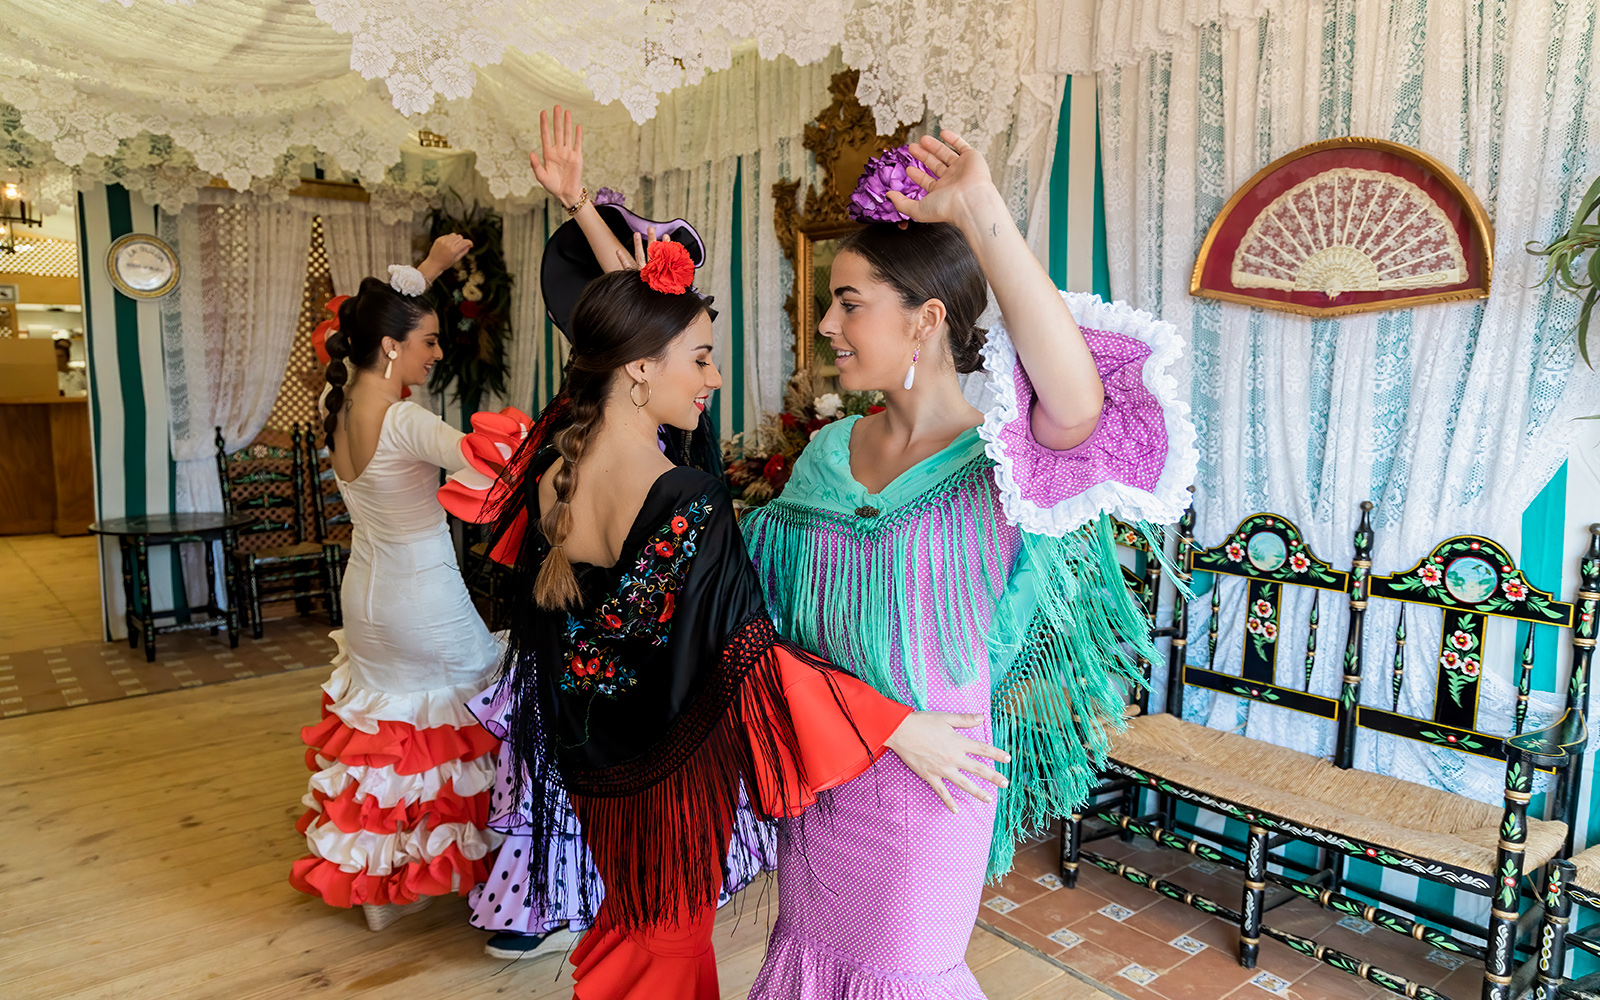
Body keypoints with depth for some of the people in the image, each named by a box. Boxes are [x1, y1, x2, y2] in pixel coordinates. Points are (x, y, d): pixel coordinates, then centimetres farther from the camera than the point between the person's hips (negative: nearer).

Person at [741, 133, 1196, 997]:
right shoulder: (830, 451, -1)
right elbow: (761, 583, 12)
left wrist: (980, 212, -44)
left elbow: (1078, 404, -44)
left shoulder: (994, 466, -20)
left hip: (926, 780, -5)